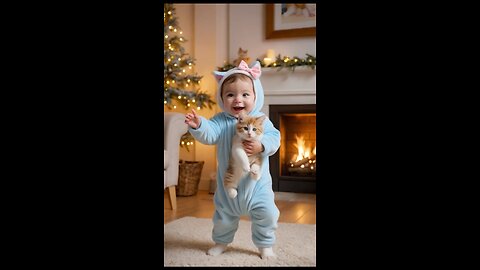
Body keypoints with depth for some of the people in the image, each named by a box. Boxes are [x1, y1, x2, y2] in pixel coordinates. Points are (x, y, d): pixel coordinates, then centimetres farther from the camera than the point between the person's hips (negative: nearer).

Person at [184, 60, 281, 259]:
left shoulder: (261, 120, -8)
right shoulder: (221, 121, -9)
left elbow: (274, 137, -16)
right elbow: (209, 134, -25)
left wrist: (261, 146, -34)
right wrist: (198, 125, -45)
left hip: (257, 182, 0)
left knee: (266, 214, 3)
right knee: (224, 215, 17)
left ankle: (265, 244, 28)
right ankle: (221, 241, 44)